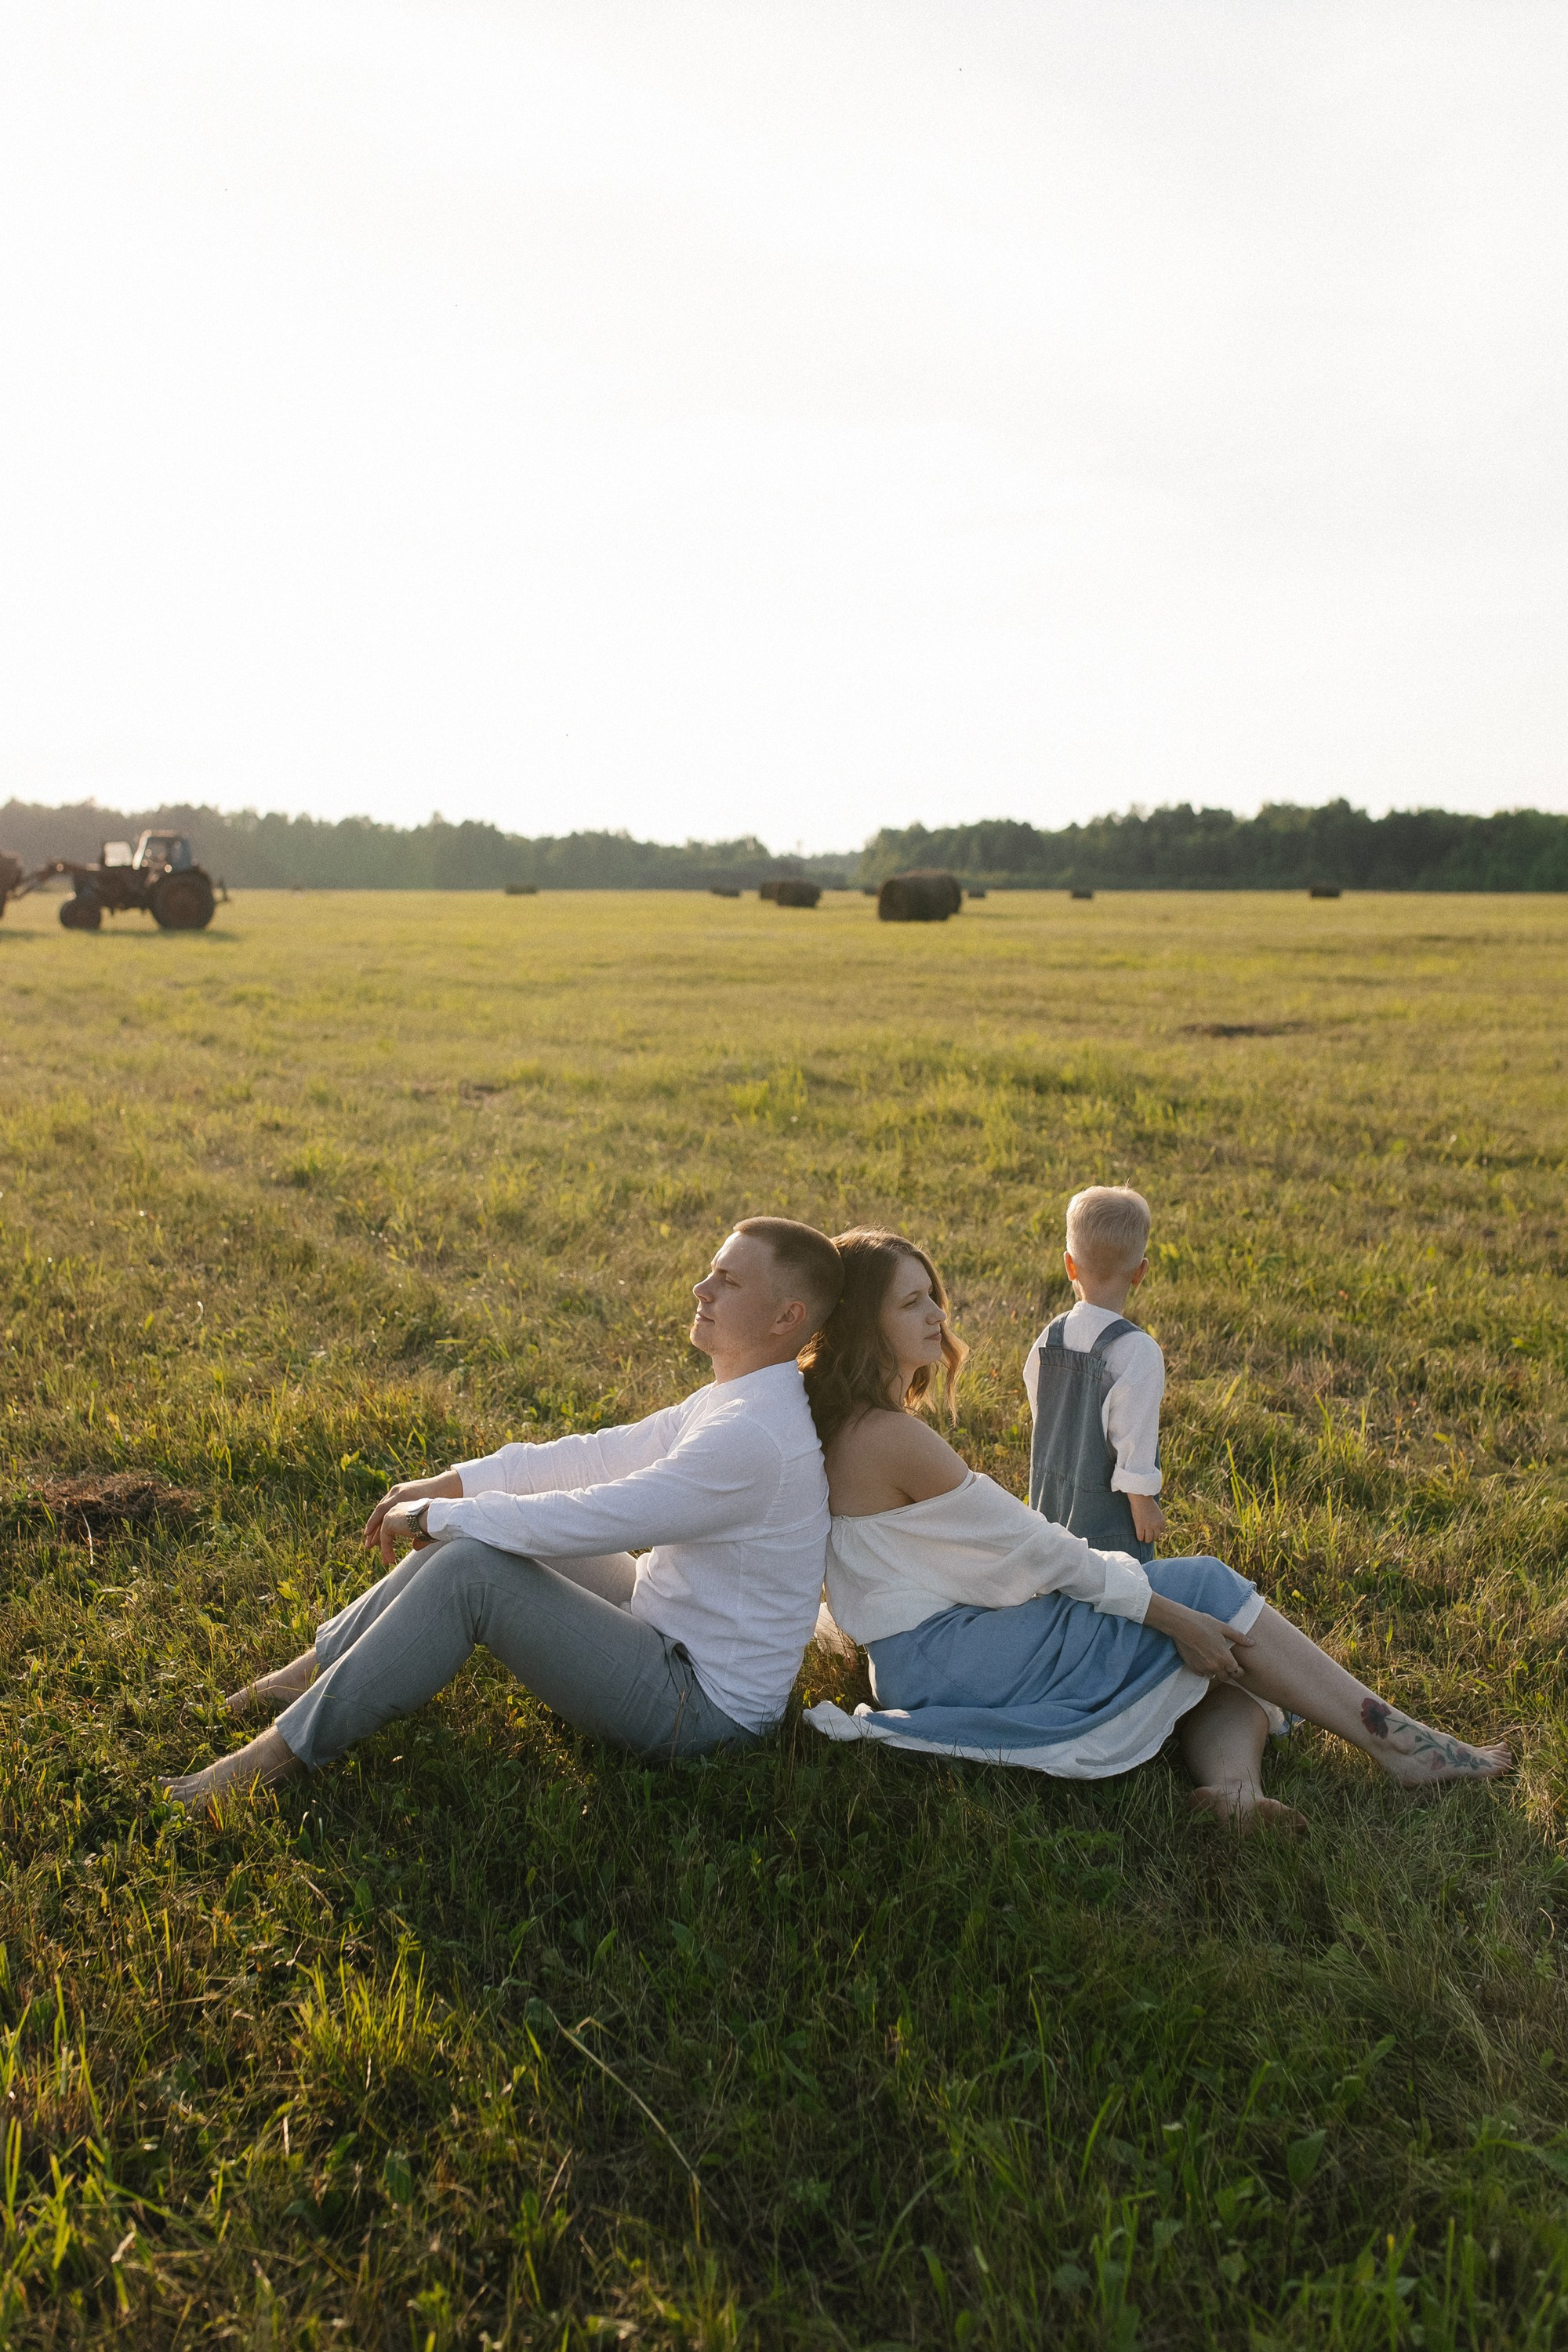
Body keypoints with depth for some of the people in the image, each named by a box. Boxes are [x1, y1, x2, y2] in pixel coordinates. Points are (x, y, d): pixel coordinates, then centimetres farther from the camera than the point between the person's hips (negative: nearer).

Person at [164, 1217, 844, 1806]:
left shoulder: (752, 1437, -27)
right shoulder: (733, 1400, 6)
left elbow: (578, 1519, -27)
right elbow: (596, 1456, 8)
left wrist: (430, 1519, -13)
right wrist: (444, 1486, 1)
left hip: (701, 1705, -10)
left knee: (468, 1566, -22)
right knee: (473, 1530, 6)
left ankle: (285, 1750, -10)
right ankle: (322, 1663, 11)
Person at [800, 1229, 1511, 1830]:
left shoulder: (856, 1424, 13)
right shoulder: (888, 1435, -19)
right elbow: (1029, 1545, -18)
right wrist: (1173, 1614, -12)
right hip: (944, 1659, -10)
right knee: (1205, 1592, -8)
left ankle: (1230, 1776, -23)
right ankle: (1399, 1744, -1)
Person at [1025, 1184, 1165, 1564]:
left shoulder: (1050, 1336, -2)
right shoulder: (1137, 1350, -21)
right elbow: (1132, 1435, -19)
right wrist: (1143, 1504, -7)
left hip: (1048, 1499, 7)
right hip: (1106, 1512, -6)